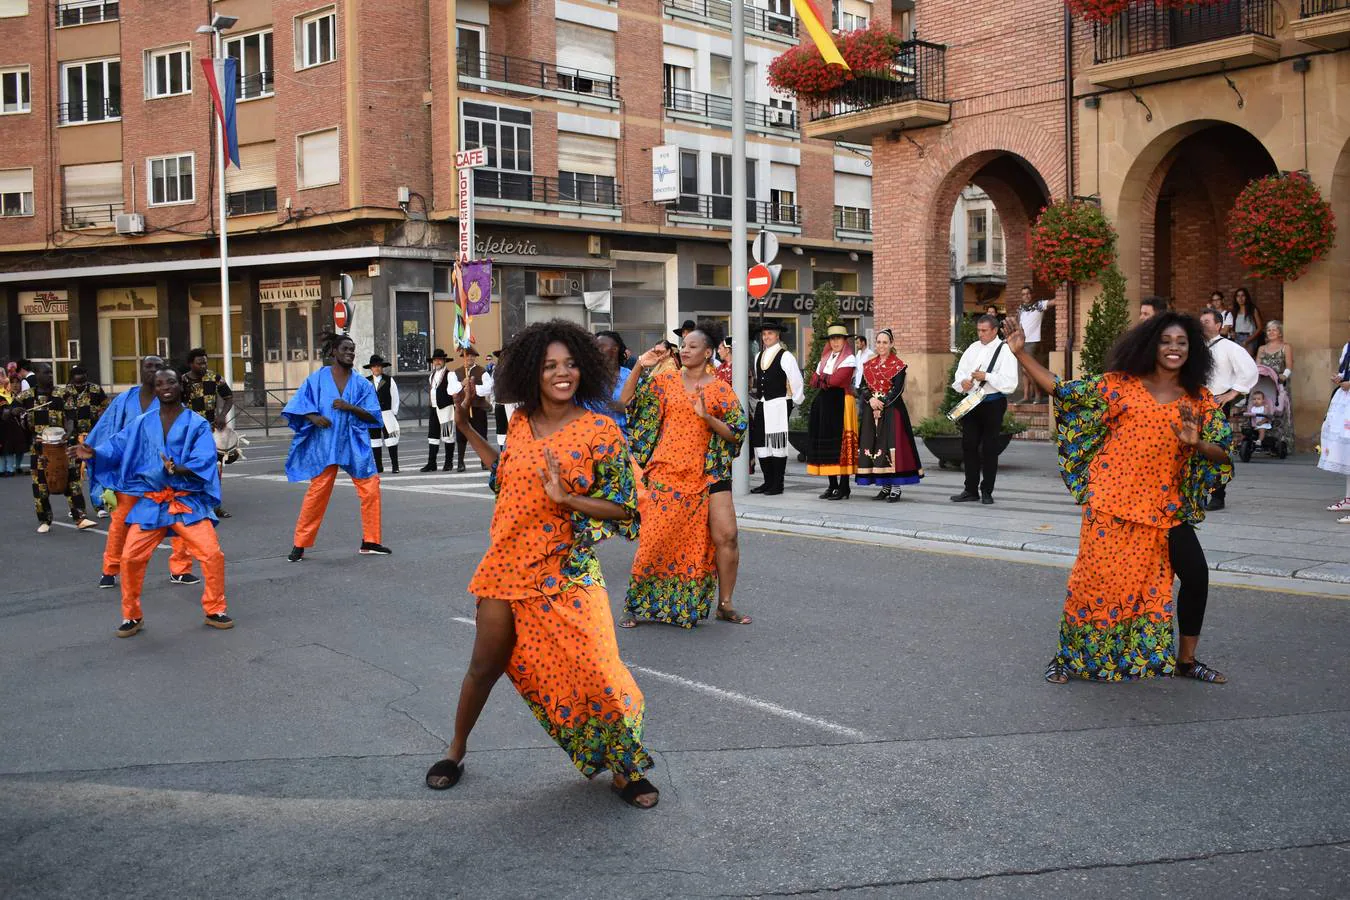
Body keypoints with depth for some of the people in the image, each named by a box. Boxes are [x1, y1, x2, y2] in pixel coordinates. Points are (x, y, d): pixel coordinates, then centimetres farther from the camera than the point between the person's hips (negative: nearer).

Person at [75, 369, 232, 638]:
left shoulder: (197, 424, -1)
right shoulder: (142, 424, 8)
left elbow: (204, 461, -13)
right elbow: (118, 446, 3)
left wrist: (179, 469, -30)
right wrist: (94, 453, -16)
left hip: (188, 501, -2)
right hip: (150, 502, 2)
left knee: (212, 554, -12)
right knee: (131, 557, -4)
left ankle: (214, 610, 8)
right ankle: (132, 616, 15)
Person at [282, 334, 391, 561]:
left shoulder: (361, 384, 8)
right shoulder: (317, 379, 4)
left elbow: (373, 416, 3)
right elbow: (299, 407, 4)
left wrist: (349, 407, -14)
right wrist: (314, 417, -16)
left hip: (355, 446, 2)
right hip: (324, 444, -2)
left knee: (371, 490, -3)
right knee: (316, 494, -4)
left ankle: (370, 542, 9)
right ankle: (300, 545, 8)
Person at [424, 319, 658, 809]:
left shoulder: (600, 430, -10)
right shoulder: (520, 421, 4)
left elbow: (623, 507, -9)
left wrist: (567, 498, -22)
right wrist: (467, 429, 19)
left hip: (565, 571, -4)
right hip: (507, 562, 4)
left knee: (593, 669, -9)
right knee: (486, 664, 13)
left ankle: (626, 767, 12)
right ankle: (456, 750, 37)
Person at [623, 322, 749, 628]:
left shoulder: (721, 390, 4)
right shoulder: (665, 381, 6)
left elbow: (736, 432, -1)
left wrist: (707, 416, -15)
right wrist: (639, 366, -10)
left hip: (707, 473, 0)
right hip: (666, 473, 0)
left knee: (727, 537, -5)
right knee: (656, 540, 0)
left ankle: (725, 605, 10)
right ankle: (636, 605, 17)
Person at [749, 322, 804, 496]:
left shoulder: (785, 356, -7)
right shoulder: (759, 357, 14)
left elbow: (796, 379, -6)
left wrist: (796, 400, -1)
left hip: (779, 405, -7)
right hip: (762, 406, 7)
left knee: (777, 443, -4)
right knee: (760, 443, 7)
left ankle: (777, 484, 1)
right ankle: (768, 482, 16)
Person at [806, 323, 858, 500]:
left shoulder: (849, 359, -3)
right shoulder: (825, 359, 19)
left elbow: (836, 379, -17)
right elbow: (814, 381, 10)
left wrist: (822, 377, 0)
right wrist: (829, 380, -5)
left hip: (841, 404, -7)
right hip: (824, 404, 7)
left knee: (840, 443, -8)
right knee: (825, 443, 5)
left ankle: (844, 487, -4)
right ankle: (832, 486, 12)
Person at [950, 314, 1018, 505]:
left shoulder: (1004, 351, -7)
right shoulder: (973, 349, 12)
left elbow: (1010, 383, -14)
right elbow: (960, 371, 11)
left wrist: (986, 377, -21)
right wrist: (963, 382, -10)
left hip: (993, 404, -5)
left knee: (989, 449, 2)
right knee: (969, 446, 7)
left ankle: (987, 491, 11)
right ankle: (971, 489, 16)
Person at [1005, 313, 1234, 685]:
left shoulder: (1201, 399, 6)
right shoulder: (1120, 383, 1)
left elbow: (1222, 453, 4)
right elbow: (1062, 391, 1)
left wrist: (1196, 443, -18)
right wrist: (1021, 353, -5)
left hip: (1163, 507, 3)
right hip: (1111, 501, -2)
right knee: (1097, 576, -2)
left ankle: (1186, 658, 20)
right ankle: (1069, 656, 17)